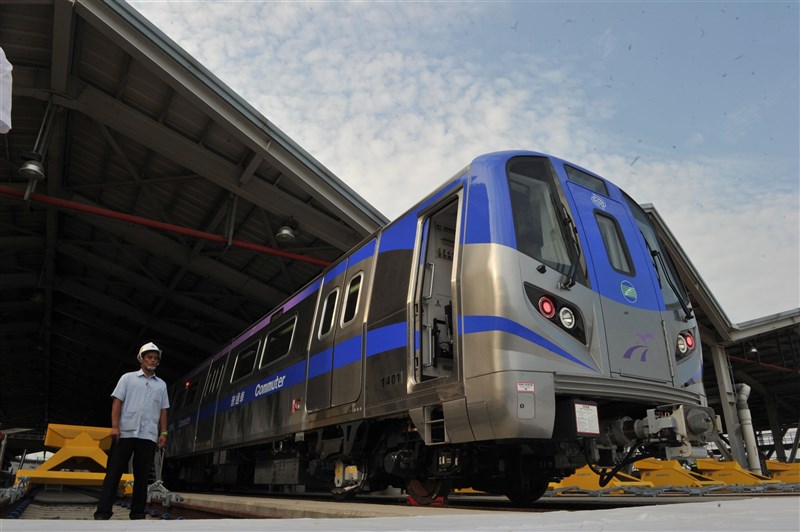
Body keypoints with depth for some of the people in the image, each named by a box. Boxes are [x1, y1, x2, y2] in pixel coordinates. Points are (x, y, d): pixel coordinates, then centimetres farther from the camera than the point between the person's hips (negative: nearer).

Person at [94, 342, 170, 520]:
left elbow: (163, 411, 14)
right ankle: (103, 511, 4)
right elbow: (117, 402, 1)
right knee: (114, 472, -1)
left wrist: (163, 433, 4)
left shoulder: (161, 384, 16)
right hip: (125, 432, -2)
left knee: (142, 475, 5)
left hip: (149, 435, 2)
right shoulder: (128, 378, 8)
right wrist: (115, 426, -10)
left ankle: (138, 512, 11)